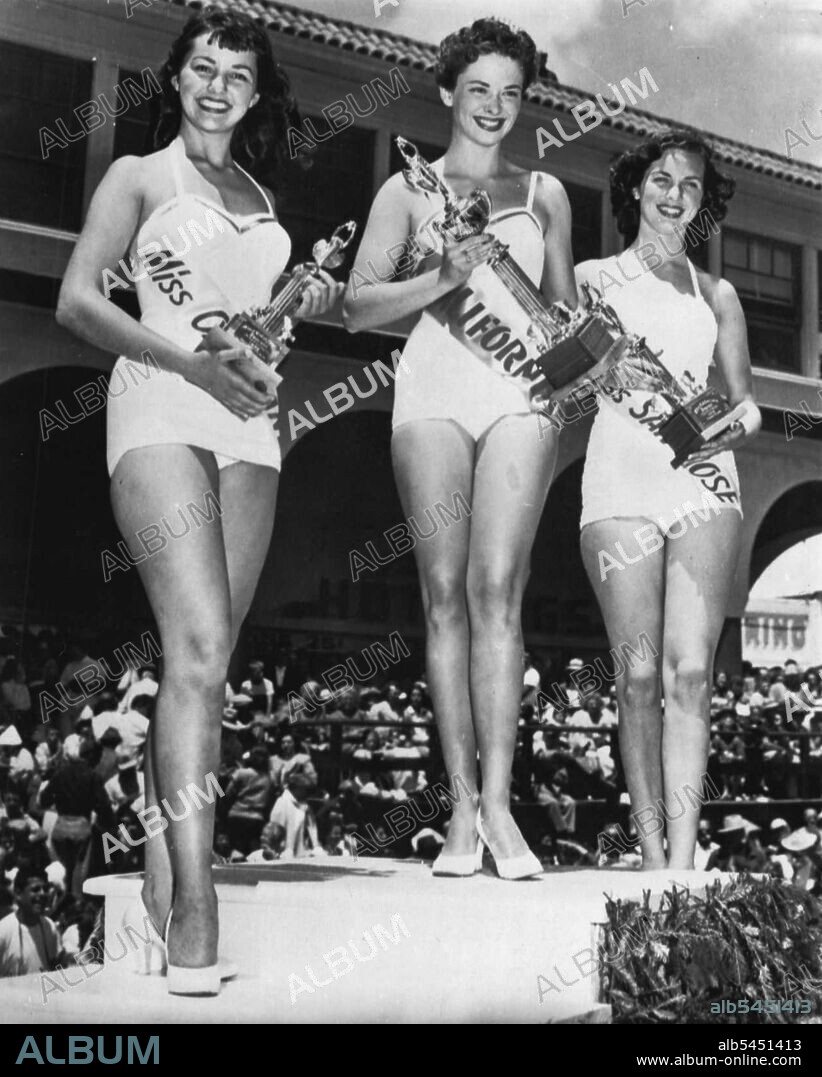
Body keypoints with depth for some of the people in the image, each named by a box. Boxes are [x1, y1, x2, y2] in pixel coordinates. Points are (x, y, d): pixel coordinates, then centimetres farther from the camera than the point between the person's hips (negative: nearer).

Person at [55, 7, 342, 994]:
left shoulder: (259, 197, 25)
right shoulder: (140, 175, 9)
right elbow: (76, 301, -1)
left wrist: (305, 303, 9)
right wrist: (187, 359, -12)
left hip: (248, 422, 6)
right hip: (160, 408, -5)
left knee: (205, 662, 1)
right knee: (200, 646, -21)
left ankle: (158, 893, 7)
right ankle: (193, 916, -22)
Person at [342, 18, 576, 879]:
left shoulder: (544, 193, 20)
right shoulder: (408, 189, 13)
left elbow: (565, 307, 25)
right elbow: (357, 308, 4)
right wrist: (441, 278, -10)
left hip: (519, 393, 1)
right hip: (434, 387, -1)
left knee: (496, 589, -12)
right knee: (445, 593, -5)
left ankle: (497, 804, -11)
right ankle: (462, 808, -1)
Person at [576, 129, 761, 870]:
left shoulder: (716, 295, 24)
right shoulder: (593, 277, 18)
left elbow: (747, 404, 18)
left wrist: (732, 427, -2)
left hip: (704, 478, 2)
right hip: (621, 477, -1)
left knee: (691, 670, -12)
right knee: (639, 675, -7)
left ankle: (683, 859, -14)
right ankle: (652, 855, -1)